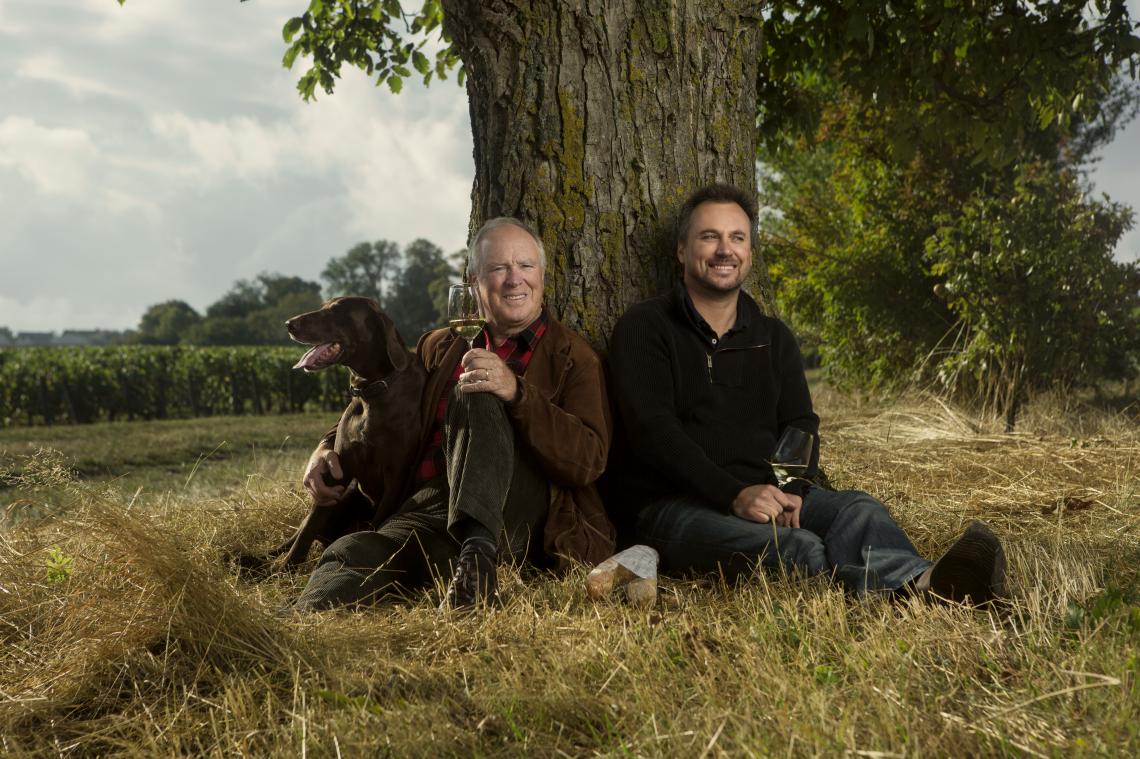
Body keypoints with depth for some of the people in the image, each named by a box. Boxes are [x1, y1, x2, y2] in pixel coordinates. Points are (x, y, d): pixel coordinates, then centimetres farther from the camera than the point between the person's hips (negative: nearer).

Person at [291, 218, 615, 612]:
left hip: (524, 516, -3)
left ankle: (478, 556, -47)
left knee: (475, 398, -29)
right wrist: (329, 447, 11)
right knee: (351, 555, -31)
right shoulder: (441, 349, 23)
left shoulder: (573, 358, 8)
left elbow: (589, 461, -6)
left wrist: (517, 393, -20)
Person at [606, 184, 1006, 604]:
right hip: (672, 505, -5)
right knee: (795, 547, -34)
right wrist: (736, 495, -23)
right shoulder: (644, 329, 2)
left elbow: (800, 424, 10)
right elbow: (653, 430, -11)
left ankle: (922, 583, -58)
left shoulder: (773, 338, 20)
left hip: (763, 496, 5)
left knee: (858, 509, -26)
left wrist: (793, 489, -14)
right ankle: (917, 582, -60)